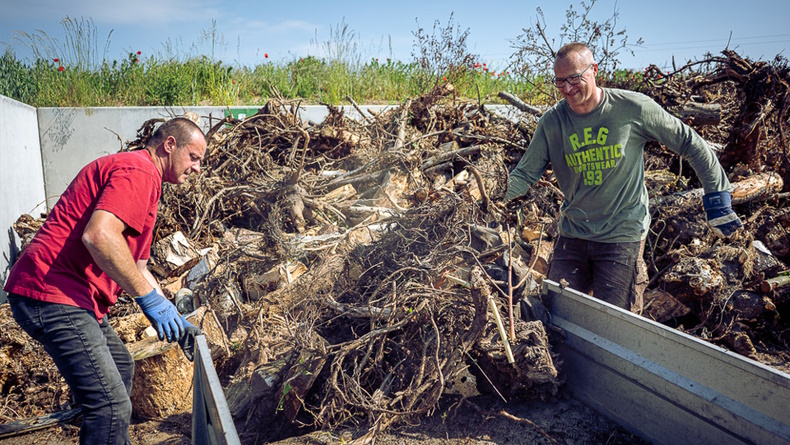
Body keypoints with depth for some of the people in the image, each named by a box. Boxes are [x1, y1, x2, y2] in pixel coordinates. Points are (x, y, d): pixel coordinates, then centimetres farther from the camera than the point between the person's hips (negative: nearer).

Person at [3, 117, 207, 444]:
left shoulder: (141, 176, 24)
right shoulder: (138, 170, -11)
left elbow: (136, 267, 26)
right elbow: (99, 235, -29)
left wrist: (173, 319, 20)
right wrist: (149, 297, -22)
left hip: (73, 296, 12)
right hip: (53, 295, -12)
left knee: (121, 368, 27)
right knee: (112, 407, -15)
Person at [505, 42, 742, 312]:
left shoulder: (632, 108, -10)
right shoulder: (551, 122, -3)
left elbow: (690, 144, 0)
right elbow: (525, 174, -3)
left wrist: (717, 196, 3)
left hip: (623, 236, -3)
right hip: (572, 235, 3)